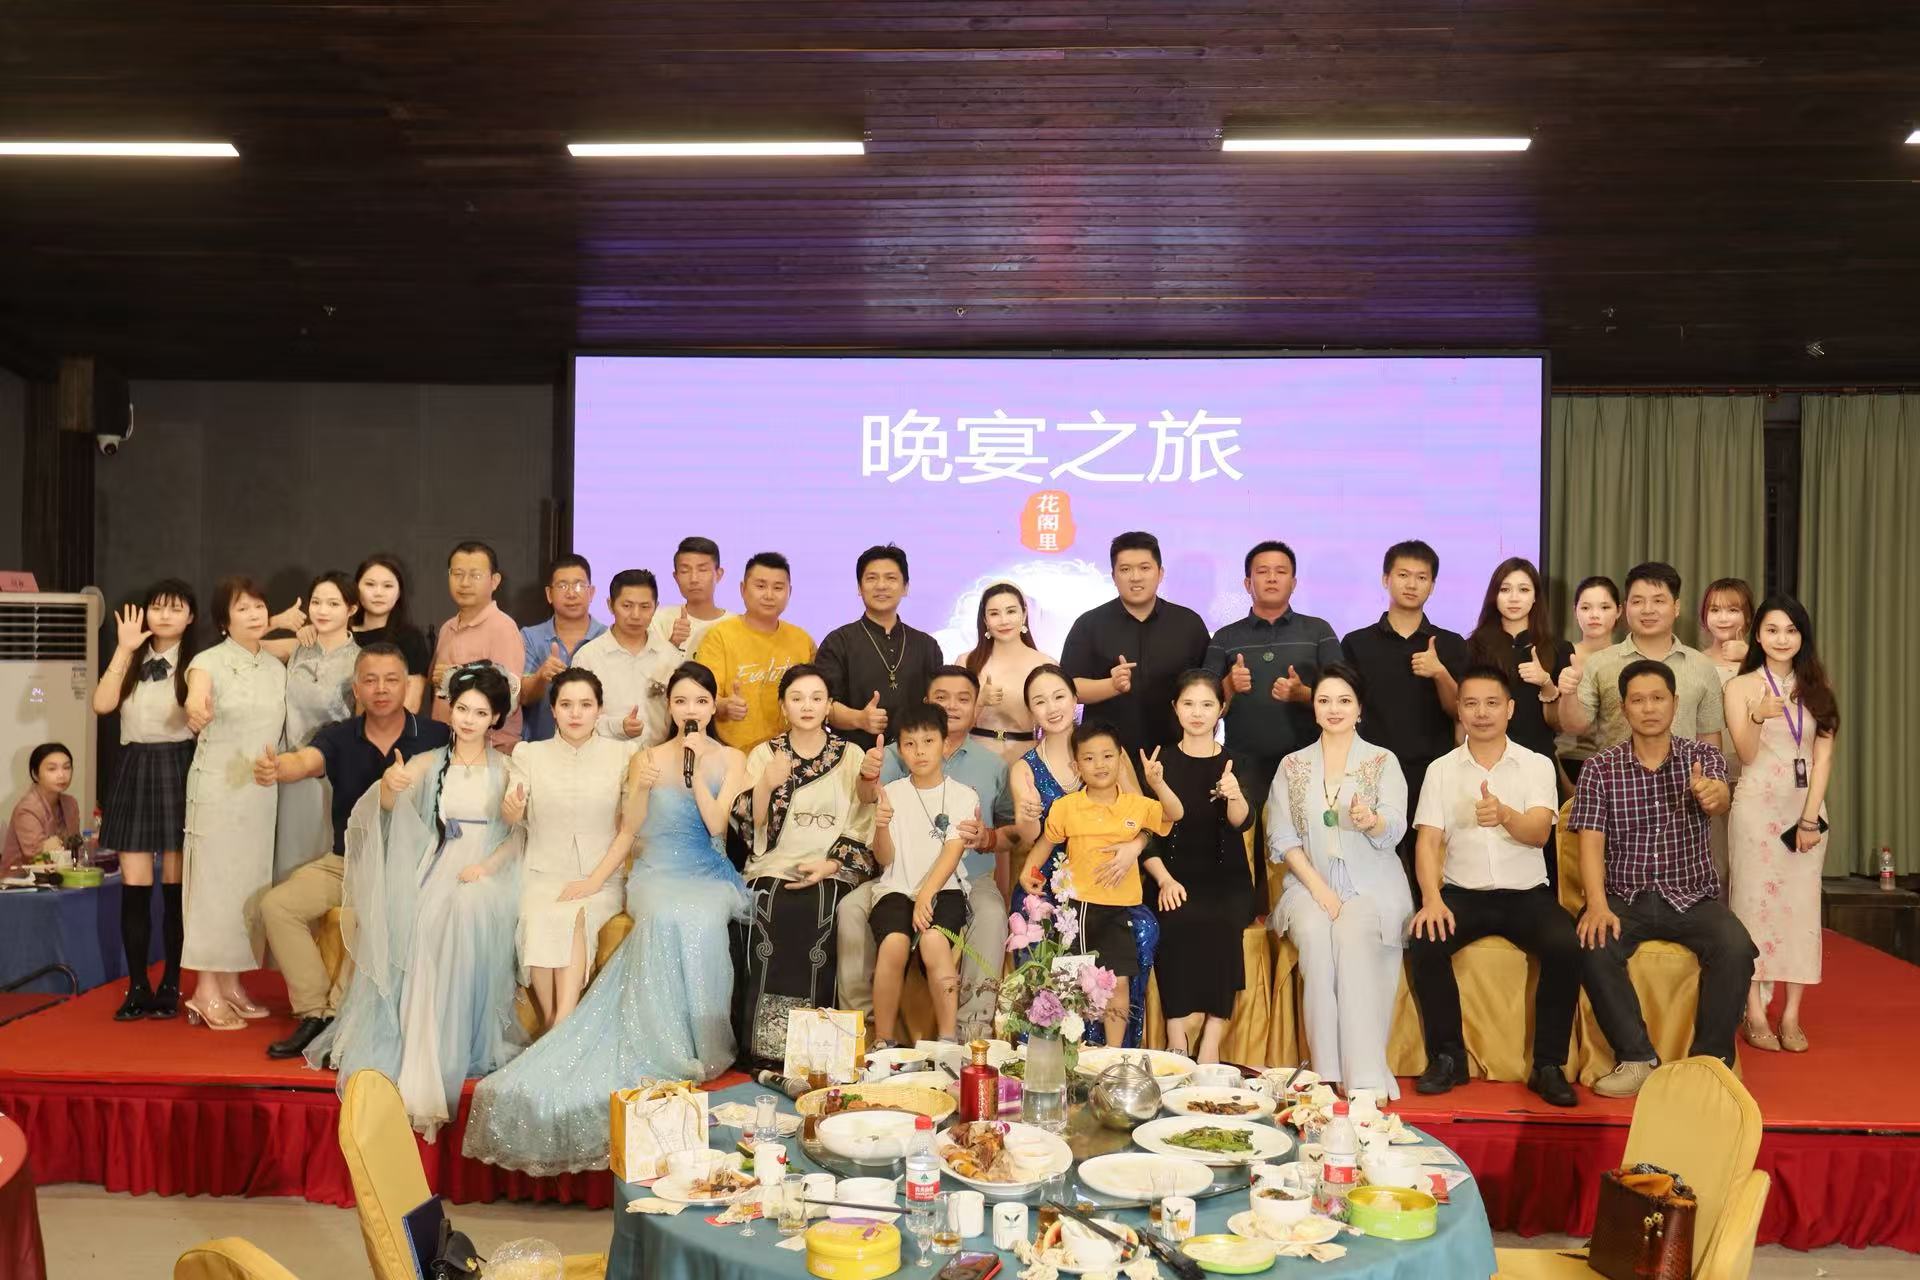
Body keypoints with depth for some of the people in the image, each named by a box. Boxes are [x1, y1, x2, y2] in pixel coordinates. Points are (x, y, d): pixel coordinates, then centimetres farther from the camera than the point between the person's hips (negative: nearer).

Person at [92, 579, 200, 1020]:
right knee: (134, 887, 1)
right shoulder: (130, 661, 12)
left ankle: (170, 987, 12)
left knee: (175, 886, 2)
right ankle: (137, 987, 10)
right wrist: (124, 649, -6)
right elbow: (102, 704, -7)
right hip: (134, 771, 3)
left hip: (178, 770, -3)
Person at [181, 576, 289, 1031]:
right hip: (217, 788, -6)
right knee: (215, 880, -4)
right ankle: (206, 991, 3)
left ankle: (231, 983, 19)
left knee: (251, 884, 9)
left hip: (262, 791, 6)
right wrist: (195, 709, -53)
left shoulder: (277, 668, 9)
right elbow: (195, 701, -31)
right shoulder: (209, 662, -9)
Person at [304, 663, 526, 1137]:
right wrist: (389, 784, -29)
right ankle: (424, 1058, -20)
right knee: (431, 928, -28)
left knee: (467, 913, -32)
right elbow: (388, 806, -6)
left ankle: (468, 1044, -25)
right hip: (437, 875, 1)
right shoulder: (429, 763, 12)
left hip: (486, 877, -1)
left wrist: (487, 867, -13)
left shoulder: (506, 769, 10)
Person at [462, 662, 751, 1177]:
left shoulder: (730, 760, 8)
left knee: (698, 922, -36)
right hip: (658, 873, 0)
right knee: (668, 920, -36)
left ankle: (699, 1046, -23)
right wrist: (640, 788, -9)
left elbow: (716, 823, -4)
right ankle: (672, 1050, -27)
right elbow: (631, 828, 9)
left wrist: (697, 768, -9)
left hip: (709, 878, 0)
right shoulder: (647, 758, 10)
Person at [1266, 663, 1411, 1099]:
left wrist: (1371, 822, -33)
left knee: (1353, 936, -32)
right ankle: (1329, 1073, -26)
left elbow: (1395, 829, -8)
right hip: (1311, 883, 2)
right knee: (1314, 935, -30)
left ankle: (1366, 1077, -29)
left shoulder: (1383, 761, 7)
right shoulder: (1292, 765, 13)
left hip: (1370, 886, -1)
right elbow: (1281, 837, 4)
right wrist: (1318, 887, -11)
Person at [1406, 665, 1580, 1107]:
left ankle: (1548, 1065, -11)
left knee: (1566, 946, -29)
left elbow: (1539, 833, -13)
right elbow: (1428, 840, -1)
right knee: (1424, 943, -28)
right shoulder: (1441, 769, 7)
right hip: (1462, 892, 1)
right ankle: (1448, 1057, -9)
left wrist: (1504, 815, -37)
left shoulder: (1537, 765, 4)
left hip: (1526, 892, 0)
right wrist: (1431, 898, -19)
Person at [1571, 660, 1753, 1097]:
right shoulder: (1600, 769, 1)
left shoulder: (1702, 755, 2)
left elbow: (1719, 799, -21)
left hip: (1692, 896, 1)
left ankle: (1709, 1060, -11)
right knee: (1592, 946, -30)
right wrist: (1598, 905, -25)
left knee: (1736, 948, -28)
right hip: (1626, 897, 0)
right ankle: (1637, 1058, -17)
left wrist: (1711, 794, -48)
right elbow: (1591, 843, -7)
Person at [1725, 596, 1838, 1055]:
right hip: (1757, 806, -3)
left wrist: (1810, 816, -8)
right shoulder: (1741, 686, 1)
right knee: (1755, 903, -3)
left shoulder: (1816, 688, 9)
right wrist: (1759, 717, -27)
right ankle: (1754, 1014, 0)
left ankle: (1792, 1015, 6)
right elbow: (1746, 755, -7)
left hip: (1808, 806, 3)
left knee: (1801, 906, 2)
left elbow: (1823, 756, 2)